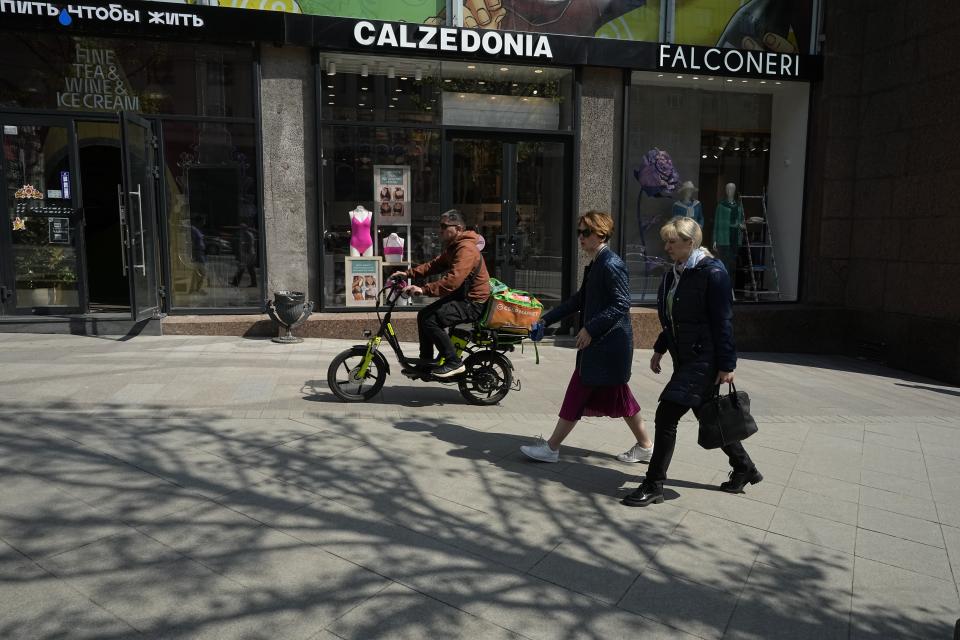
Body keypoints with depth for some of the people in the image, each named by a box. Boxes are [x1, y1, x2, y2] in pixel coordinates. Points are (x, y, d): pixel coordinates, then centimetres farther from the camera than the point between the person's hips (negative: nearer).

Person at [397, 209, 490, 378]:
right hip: (461, 297, 11)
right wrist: (409, 274, 2)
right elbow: (435, 264, 14)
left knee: (430, 319, -21)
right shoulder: (452, 247, 15)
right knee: (423, 315, 10)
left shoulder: (466, 248, -21)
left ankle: (454, 363, -13)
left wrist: (424, 290, -36)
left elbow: (453, 279, -33)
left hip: (473, 303, -11)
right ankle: (426, 361, 20)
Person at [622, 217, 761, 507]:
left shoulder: (712, 272, -14)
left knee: (666, 416, -10)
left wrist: (727, 365, -15)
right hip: (685, 358, 9)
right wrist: (660, 349, 17)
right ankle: (744, 468, 38)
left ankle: (654, 485, 1)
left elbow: (723, 321, -15)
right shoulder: (673, 274, 10)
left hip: (704, 359, -9)